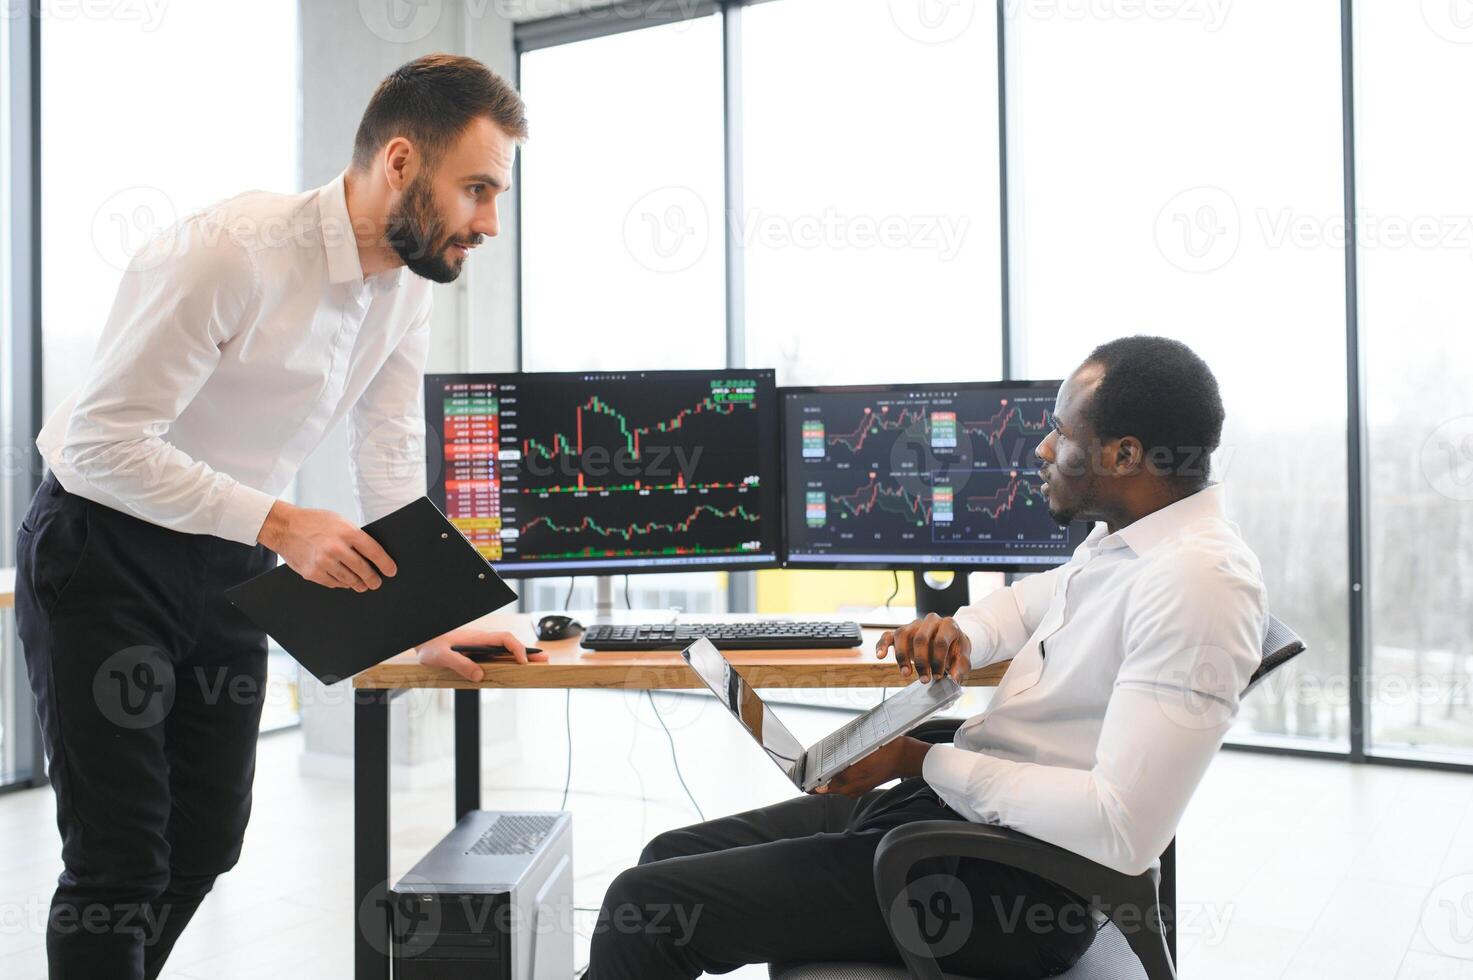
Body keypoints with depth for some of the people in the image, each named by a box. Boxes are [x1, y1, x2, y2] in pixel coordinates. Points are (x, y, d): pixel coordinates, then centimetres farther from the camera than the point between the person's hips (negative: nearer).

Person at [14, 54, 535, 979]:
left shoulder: (409, 280, -4)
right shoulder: (230, 252, -26)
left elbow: (391, 456, 2)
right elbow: (98, 441, -26)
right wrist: (279, 523, -33)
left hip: (231, 564, 7)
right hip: (103, 549, -6)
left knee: (207, 840, 14)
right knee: (121, 859, -4)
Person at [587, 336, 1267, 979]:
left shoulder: (1197, 579, -22)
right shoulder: (1121, 539, 7)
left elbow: (1123, 831, -28)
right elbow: (1029, 600, 27)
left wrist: (919, 760, -20)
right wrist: (958, 633, 2)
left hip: (1016, 880, -10)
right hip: (951, 800, 10)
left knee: (645, 904, -14)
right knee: (671, 854, 12)